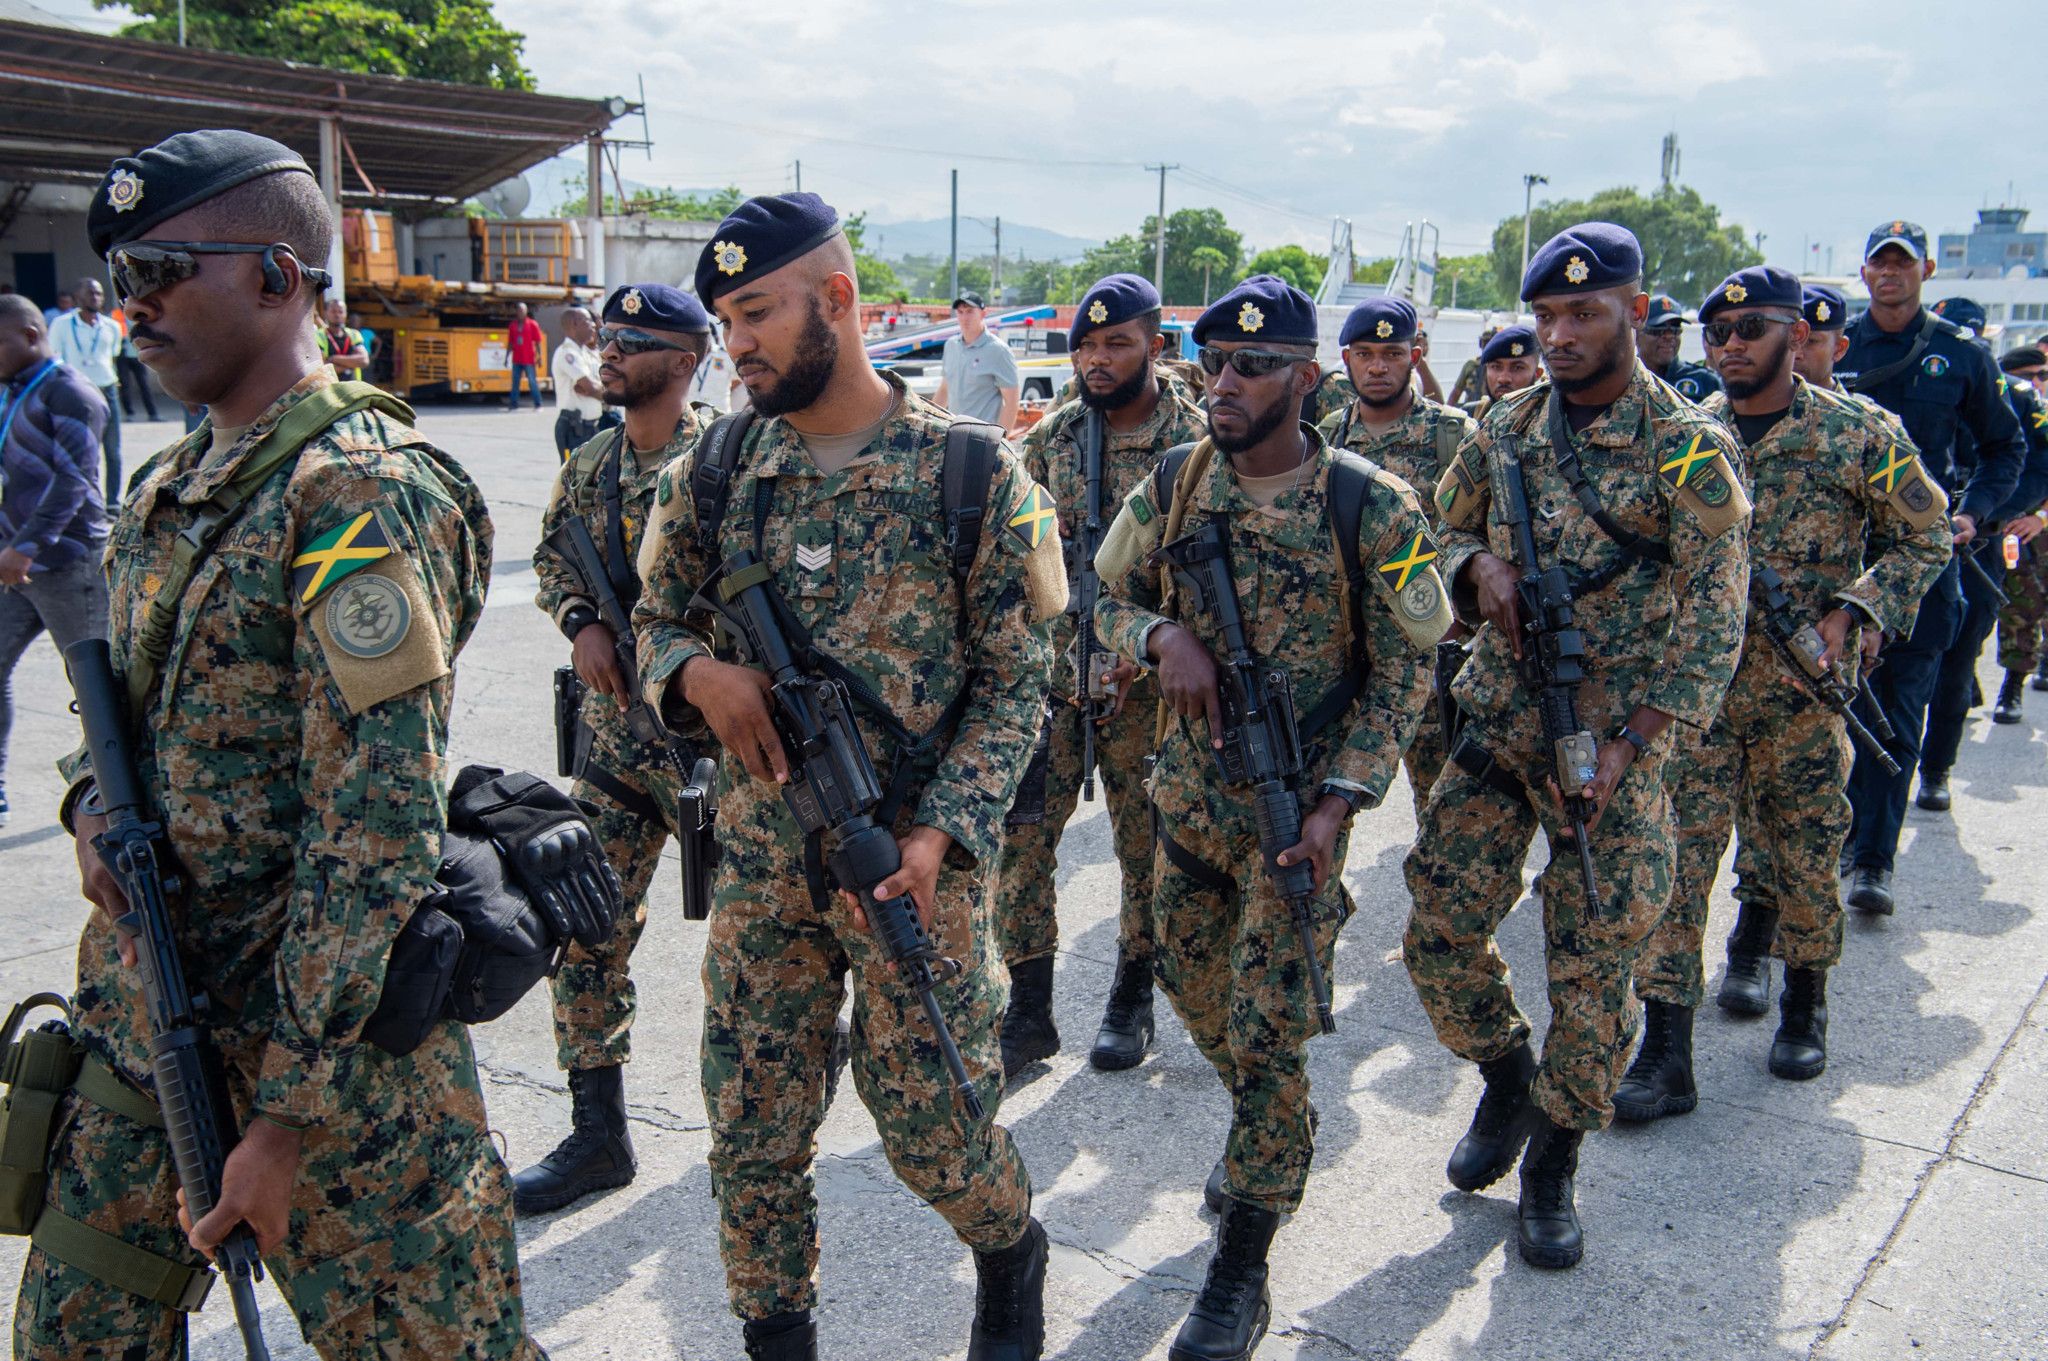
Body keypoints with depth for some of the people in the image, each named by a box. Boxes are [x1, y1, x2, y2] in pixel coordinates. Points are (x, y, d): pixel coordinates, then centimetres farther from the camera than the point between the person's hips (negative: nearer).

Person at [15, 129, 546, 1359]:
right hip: (142, 1019, 8)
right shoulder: (169, 490, 10)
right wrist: (95, 803, 0)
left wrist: (294, 1114, -20)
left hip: (325, 1031, -8)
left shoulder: (357, 495, -18)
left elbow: (377, 832, -22)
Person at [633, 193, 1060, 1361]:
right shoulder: (716, 472, 3)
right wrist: (698, 671, -12)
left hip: (918, 863, -3)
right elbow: (654, 620, 12)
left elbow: (1016, 684, -7)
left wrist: (941, 830, -19)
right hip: (761, 861, 4)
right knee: (753, 1133, 10)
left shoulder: (973, 471, -8)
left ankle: (1012, 1253, 41)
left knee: (930, 1122, 9)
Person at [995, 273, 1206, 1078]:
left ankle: (1131, 1002, 28)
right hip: (1049, 673, 3)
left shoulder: (1197, 441, -6)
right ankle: (1028, 1010, 12)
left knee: (1146, 844, 9)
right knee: (1019, 834, -1)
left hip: (1146, 682, -3)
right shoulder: (1051, 436, 5)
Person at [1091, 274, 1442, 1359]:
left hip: (1297, 804, -5)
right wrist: (1163, 633, -15)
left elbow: (1402, 675, -8)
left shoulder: (1372, 508, -13)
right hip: (1186, 790, 5)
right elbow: (1109, 597, 8)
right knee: (1195, 988, 18)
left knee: (1267, 1033, -3)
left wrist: (1337, 801, -17)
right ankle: (1275, 1141, 48)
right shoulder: (1175, 485, -1)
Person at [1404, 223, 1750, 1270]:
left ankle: (1552, 1163, 23)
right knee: (1439, 930, 3)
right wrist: (1478, 565, -6)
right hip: (1496, 721, 4)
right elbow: (1448, 525, 19)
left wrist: (1629, 744, -17)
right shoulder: (1507, 427, 6)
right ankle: (1506, 1084, 31)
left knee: (1593, 967, 2)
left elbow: (1711, 618, -9)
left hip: (1613, 739, -4)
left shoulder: (1687, 448, -8)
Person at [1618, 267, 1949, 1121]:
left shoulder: (1857, 434, -2)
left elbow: (1925, 540, 4)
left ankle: (1804, 1001, 38)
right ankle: (1666, 1051, 0)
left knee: (1804, 857, 11)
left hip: (1803, 691, -1)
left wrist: (1852, 612, -12)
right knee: (1675, 859, -5)